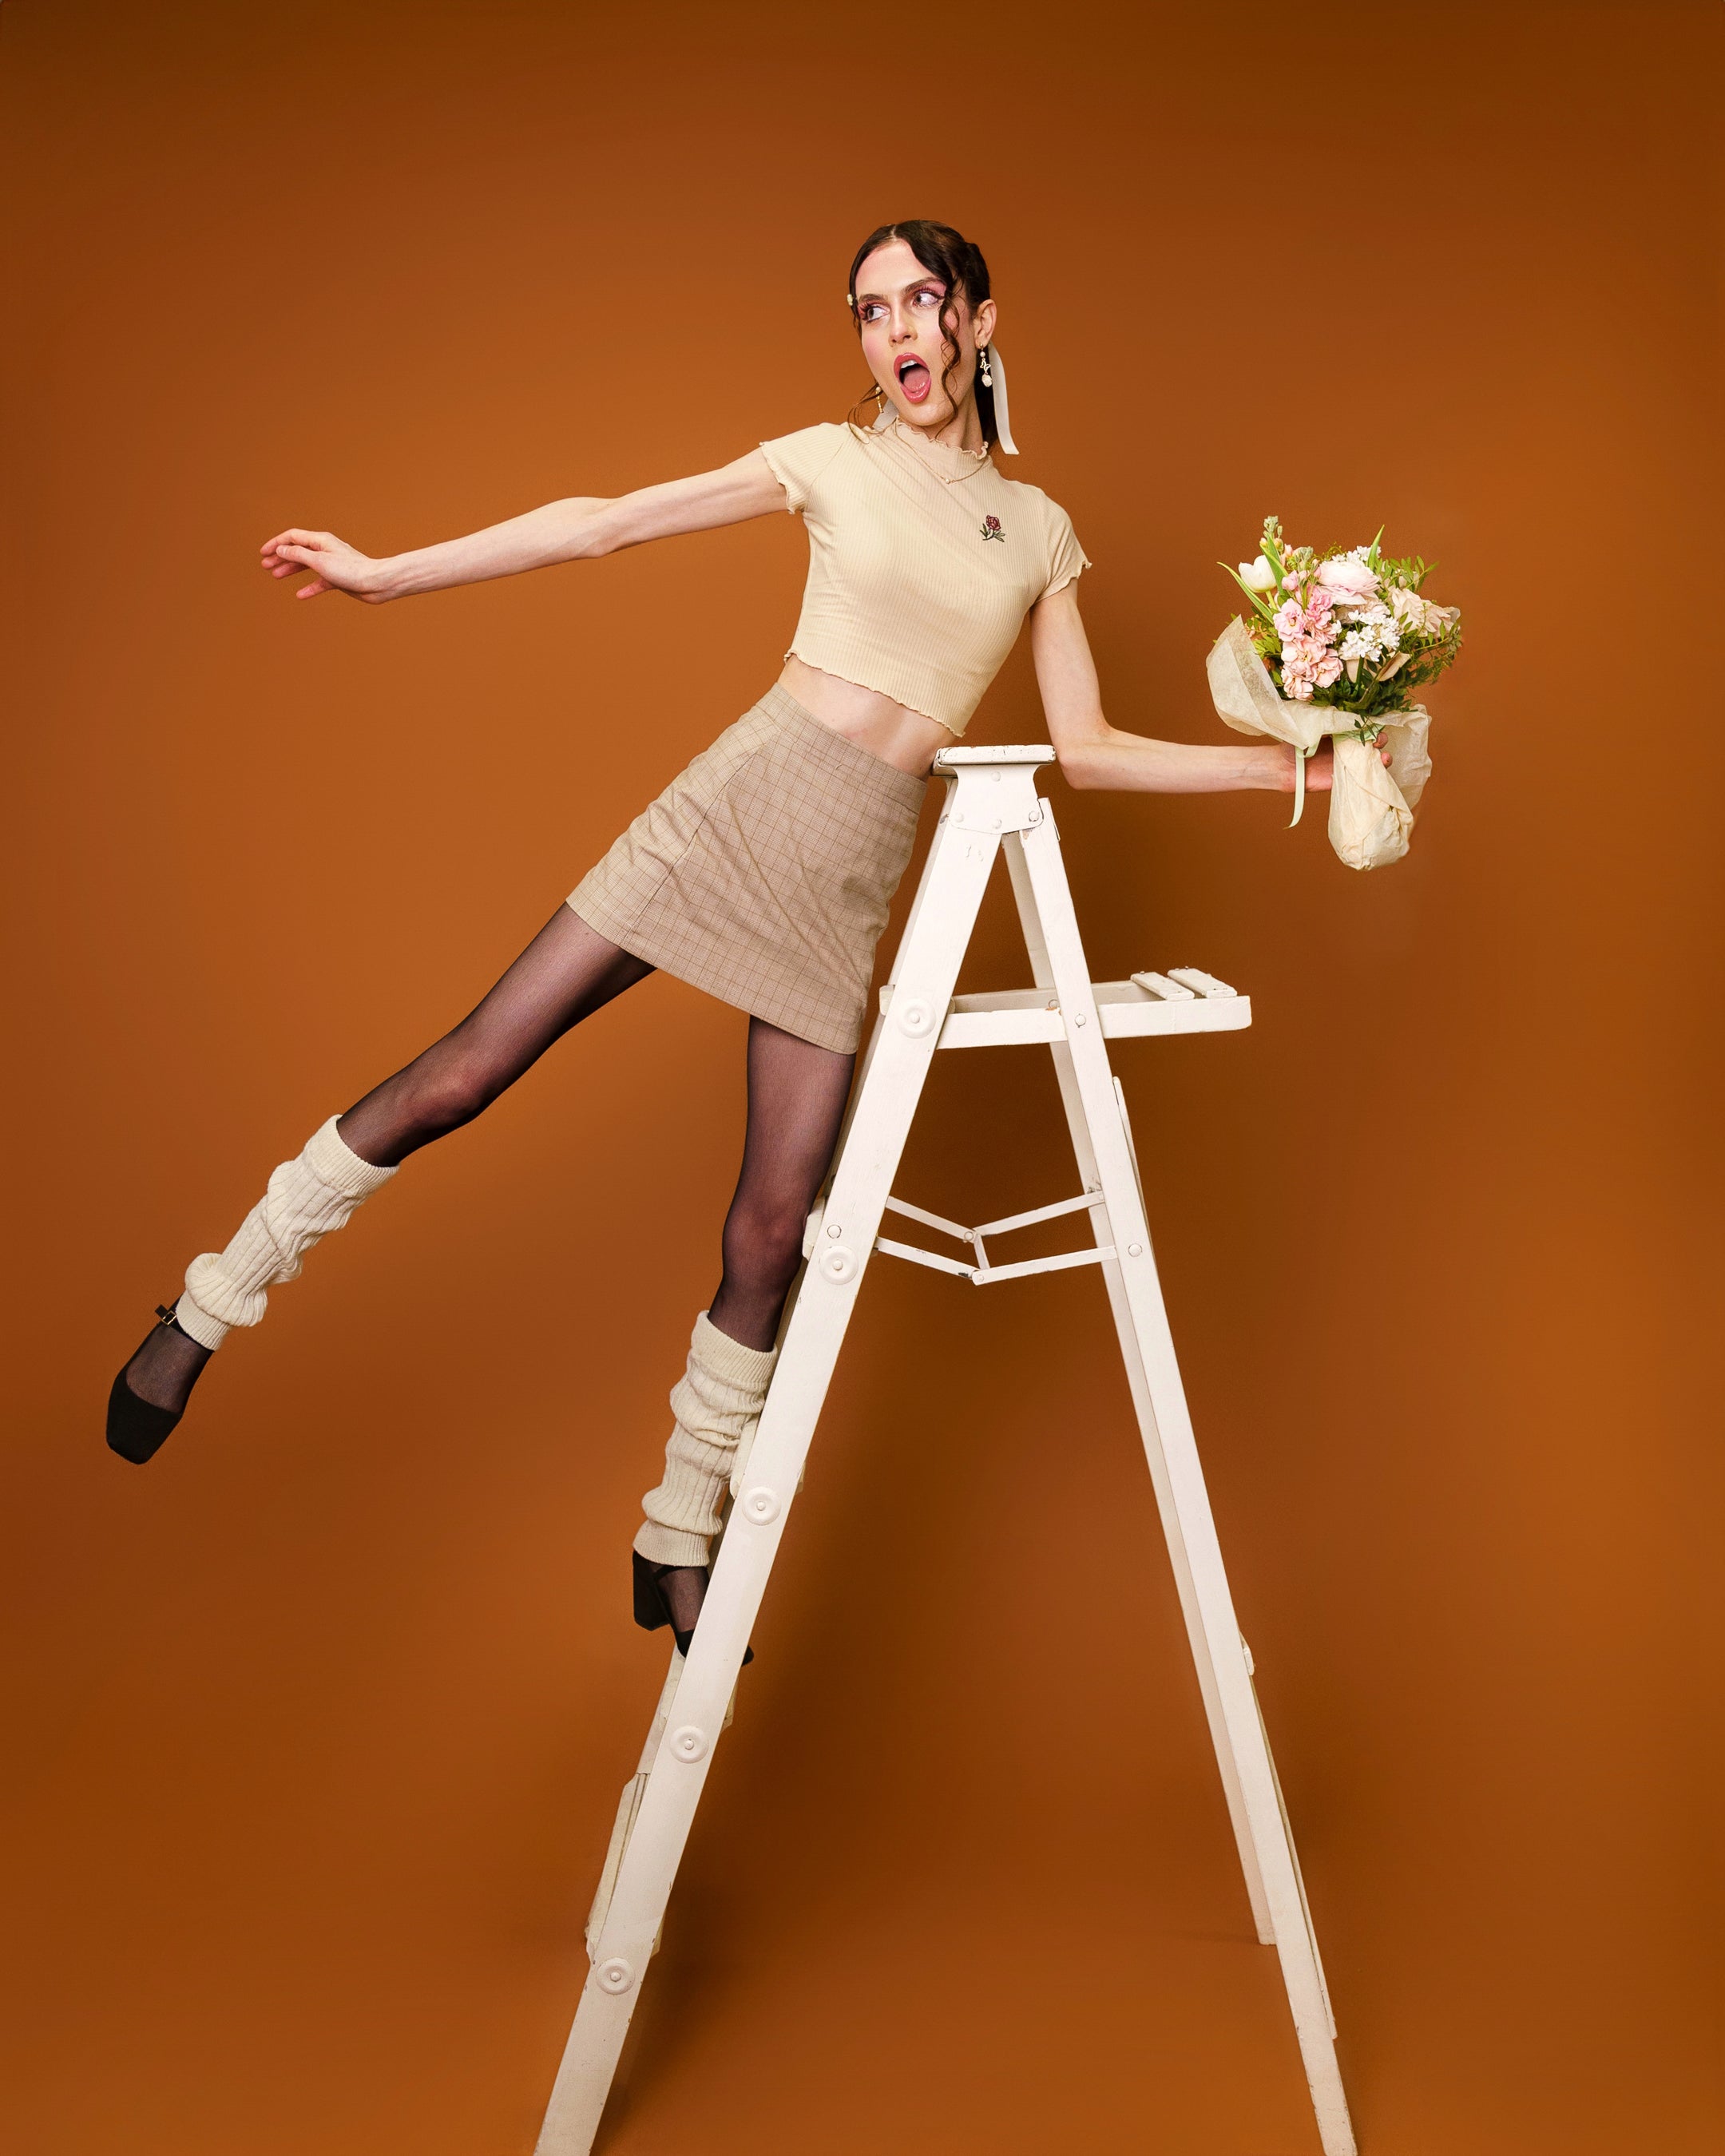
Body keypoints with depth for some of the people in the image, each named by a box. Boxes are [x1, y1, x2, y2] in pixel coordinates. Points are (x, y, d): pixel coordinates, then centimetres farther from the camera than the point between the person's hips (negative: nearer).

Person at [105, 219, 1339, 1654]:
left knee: (776, 1223, 0)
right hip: (741, 798, -1)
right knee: (468, 1073, -6)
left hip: (859, 869, 2)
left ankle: (680, 1536, 18)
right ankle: (211, 1307, 14)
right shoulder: (834, 462, 6)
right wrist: (388, 574, -1)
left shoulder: (1040, 532, 12)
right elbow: (604, 526, 2)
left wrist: (1282, 762, 3)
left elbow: (1087, 749, 11)